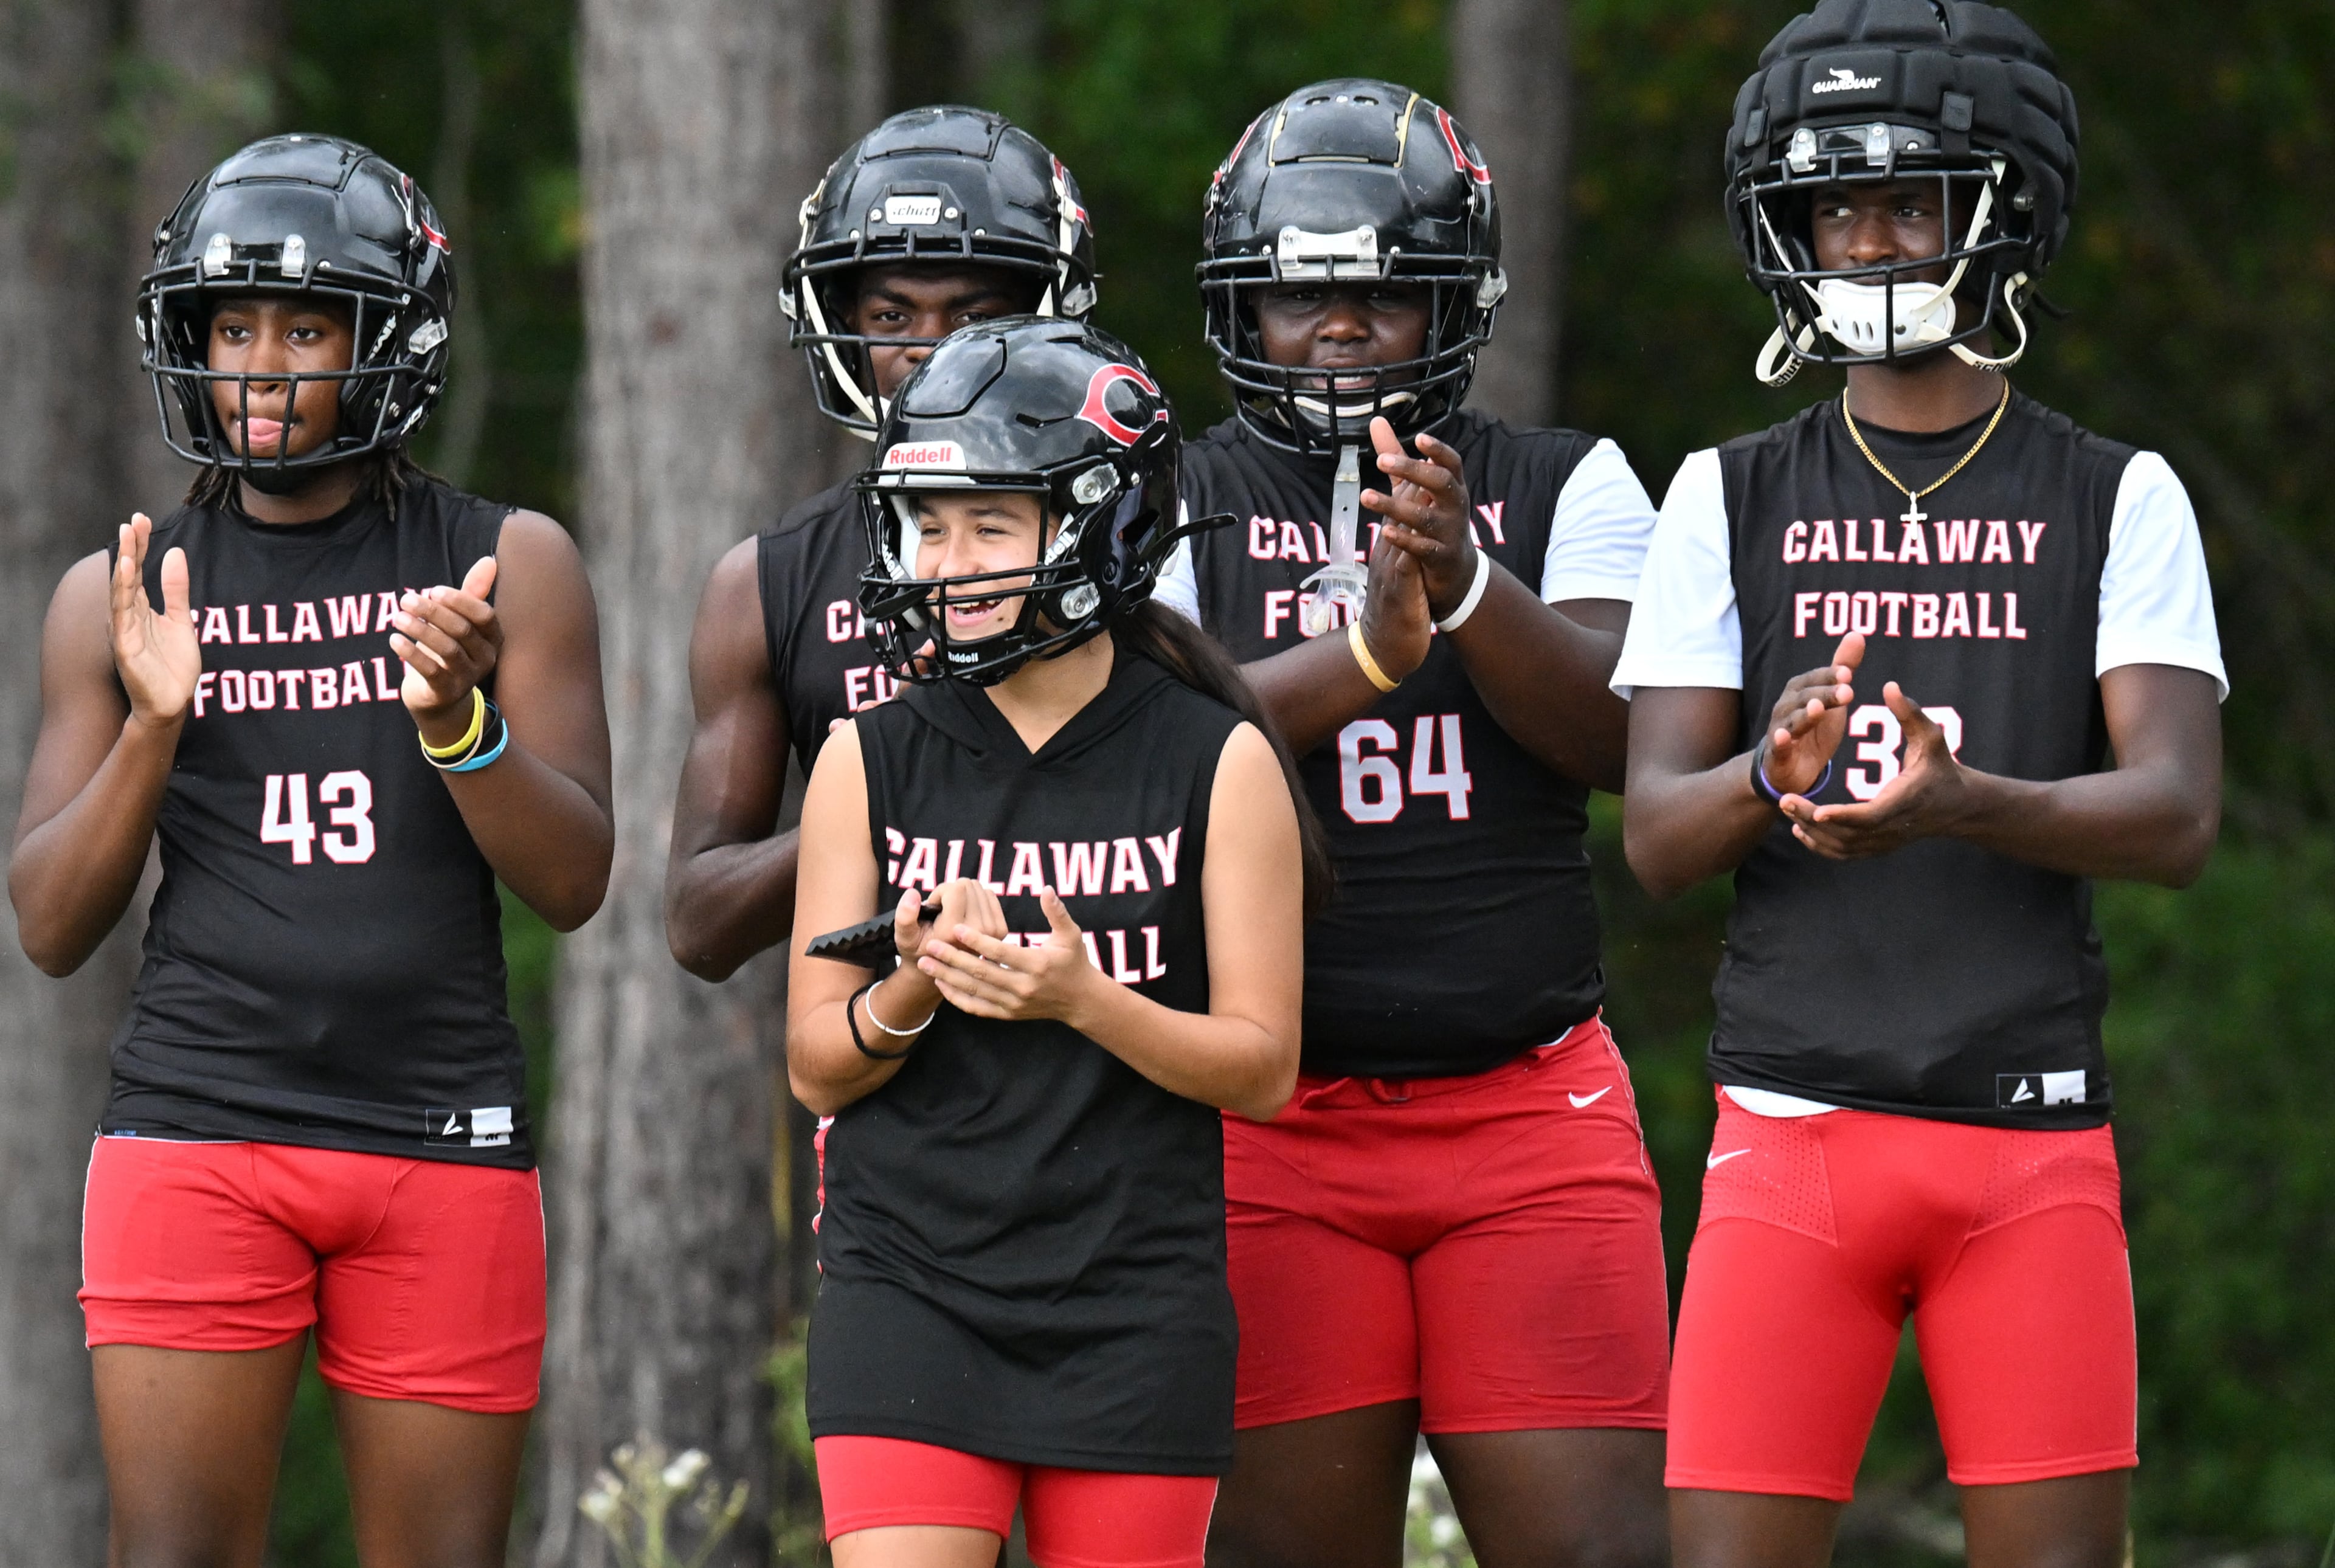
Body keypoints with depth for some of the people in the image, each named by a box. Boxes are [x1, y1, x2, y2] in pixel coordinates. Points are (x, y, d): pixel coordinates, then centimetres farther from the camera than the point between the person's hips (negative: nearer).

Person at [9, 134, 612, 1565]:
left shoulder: (505, 565, 7)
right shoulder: (124, 596, 10)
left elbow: (573, 883, 2)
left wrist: (458, 719, -16)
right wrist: (153, 725, -8)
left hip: (445, 1143, 0)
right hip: (197, 1130, 0)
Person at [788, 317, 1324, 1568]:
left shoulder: (1216, 763, 0)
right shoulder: (869, 762, 5)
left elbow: (1262, 1067, -1)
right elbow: (816, 1068, 7)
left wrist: (1083, 999, -18)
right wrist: (913, 990, -15)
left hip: (1135, 1310, -1)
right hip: (909, 1286, 1)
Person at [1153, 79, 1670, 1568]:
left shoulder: (1564, 491, 8)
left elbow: (1618, 732, -8)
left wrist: (1466, 587, -26)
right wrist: (1366, 651, -27)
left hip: (1529, 1110, 0)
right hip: (1273, 1120, 0)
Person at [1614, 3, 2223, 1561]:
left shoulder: (2116, 501, 5)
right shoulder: (1733, 501, 9)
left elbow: (2177, 816, -7)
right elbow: (1656, 833, 2)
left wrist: (1954, 801, -25)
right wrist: (1774, 773, -21)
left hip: (2033, 1137, -1)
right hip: (1793, 1125, 1)